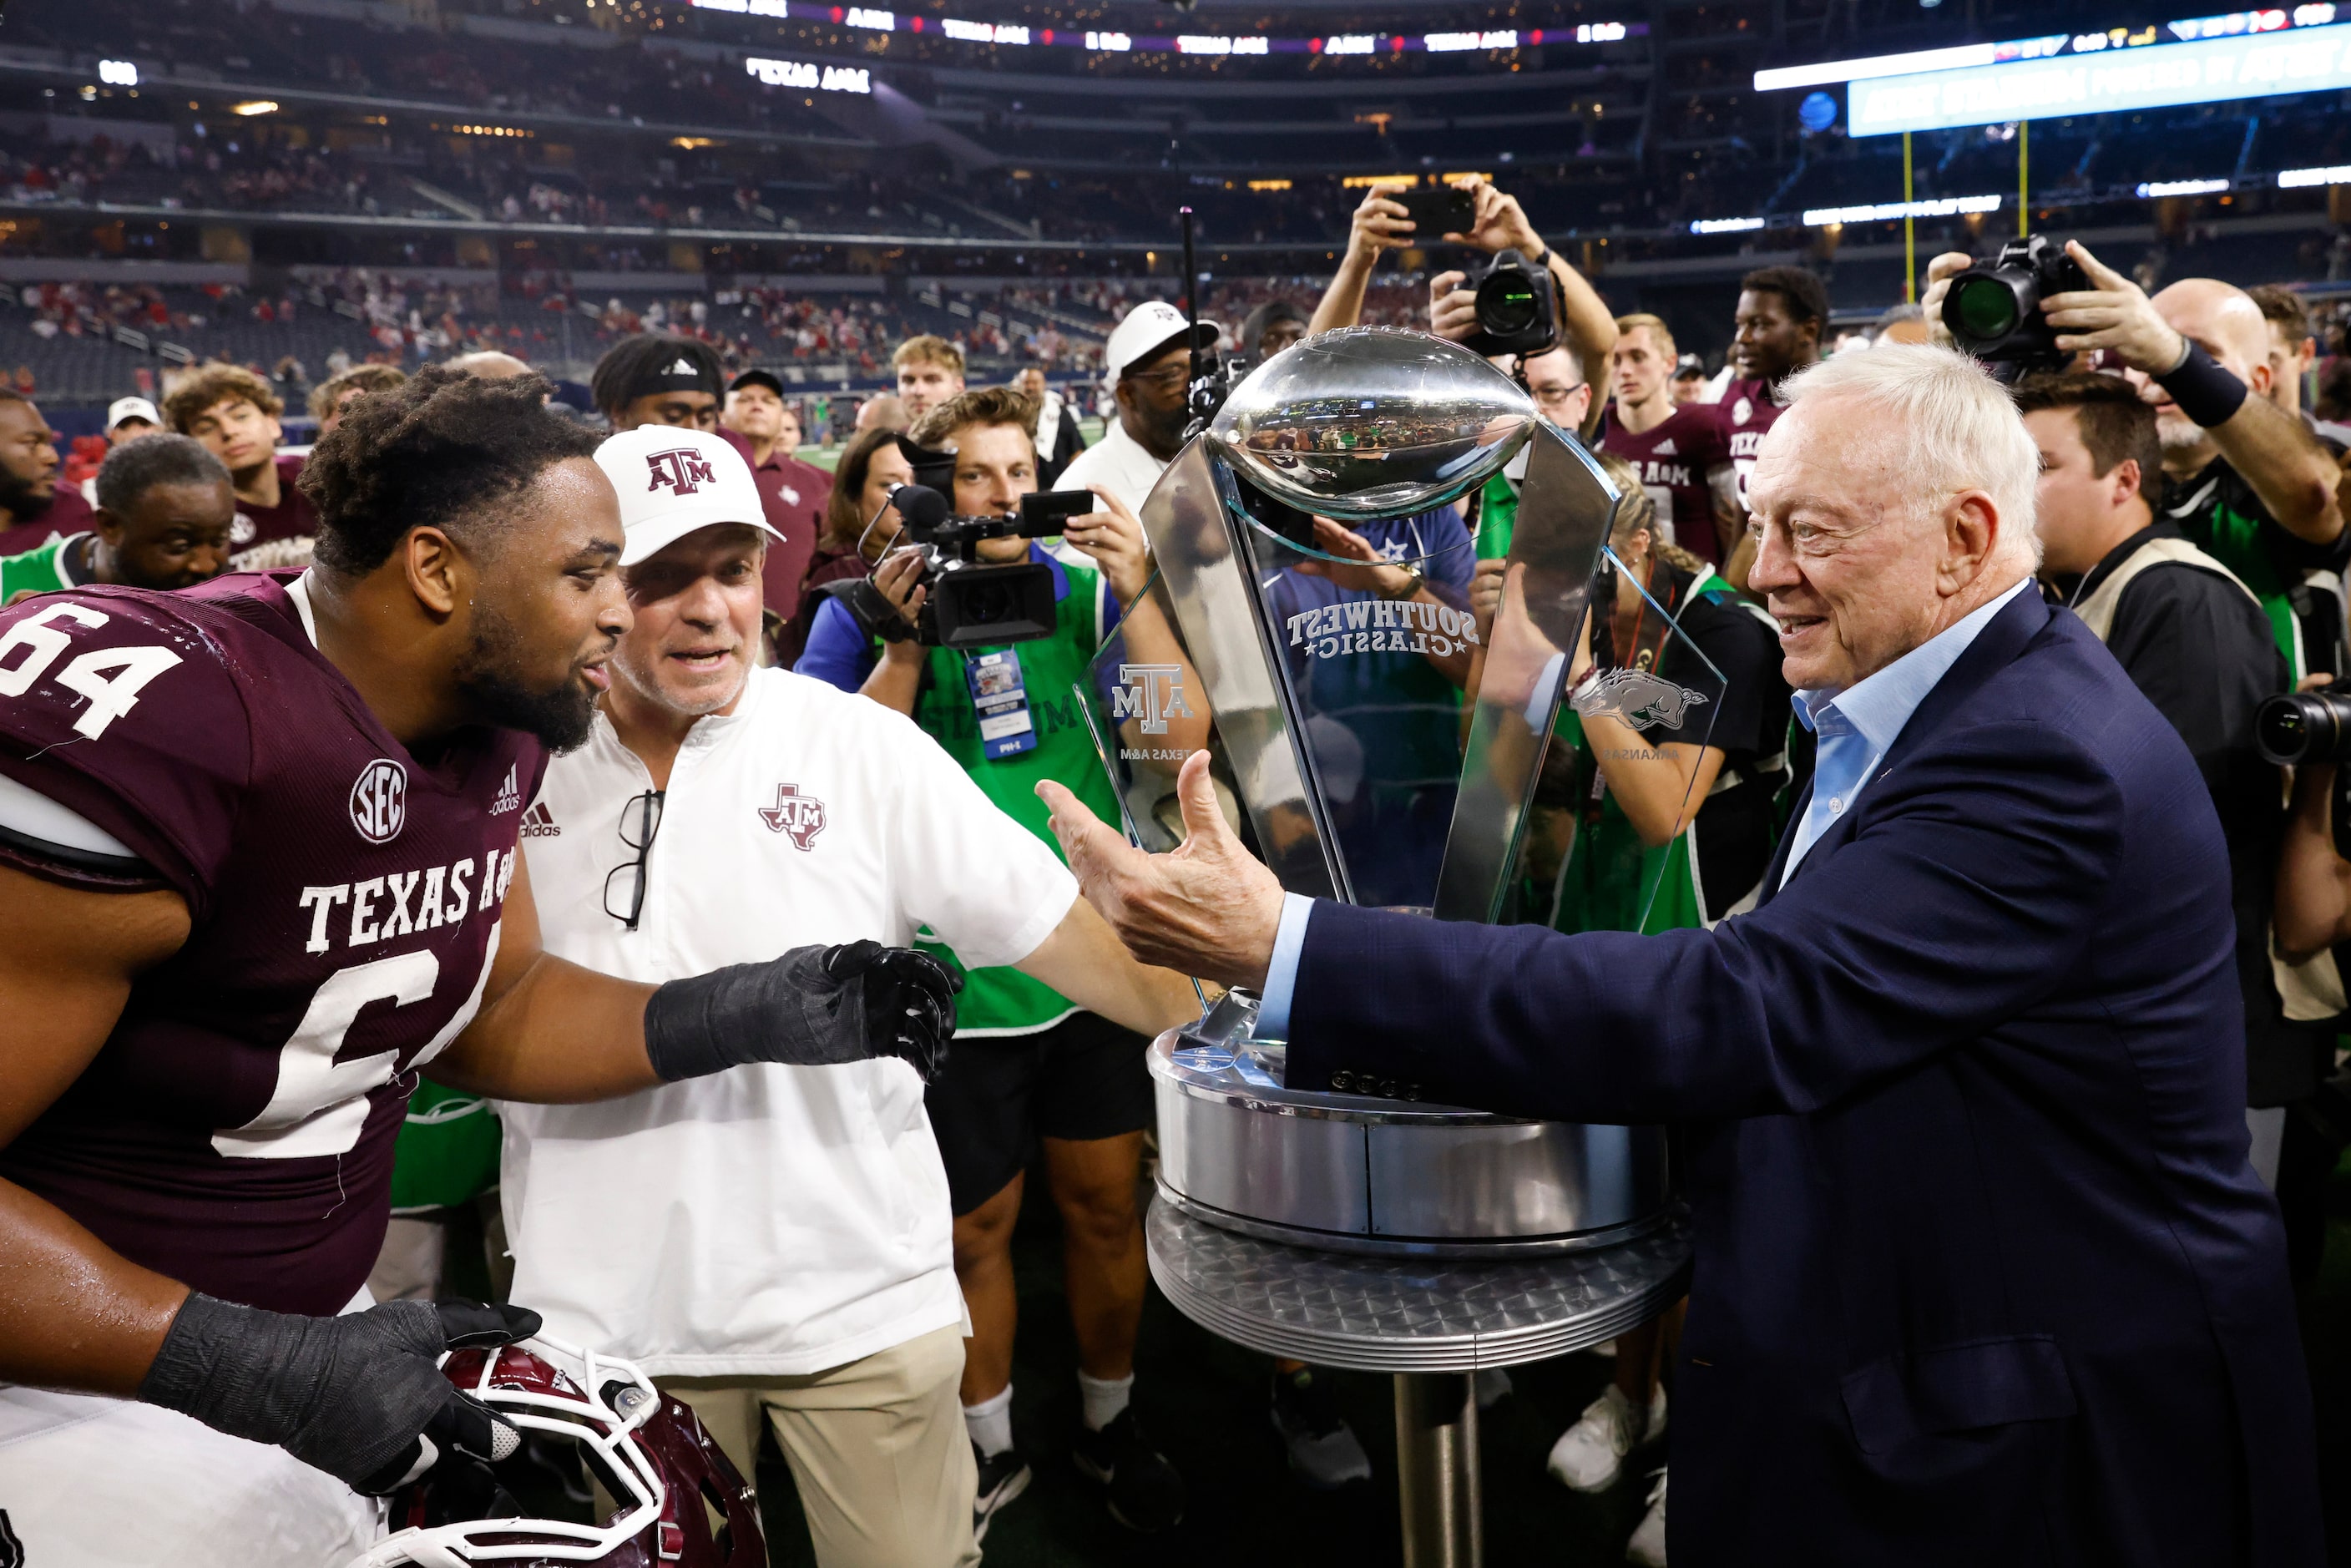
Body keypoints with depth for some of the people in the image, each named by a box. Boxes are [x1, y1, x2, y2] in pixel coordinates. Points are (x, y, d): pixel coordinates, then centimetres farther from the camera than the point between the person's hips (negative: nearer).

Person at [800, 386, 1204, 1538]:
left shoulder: (1082, 585, 1)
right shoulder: (866, 609, -2)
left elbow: (1182, 738, -8)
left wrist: (1134, 591, -17)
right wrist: (908, 642, -19)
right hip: (953, 977, -1)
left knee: (1104, 1204, 14)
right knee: (977, 1228, 12)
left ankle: (1109, 1422, 36)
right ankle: (989, 1447, 34)